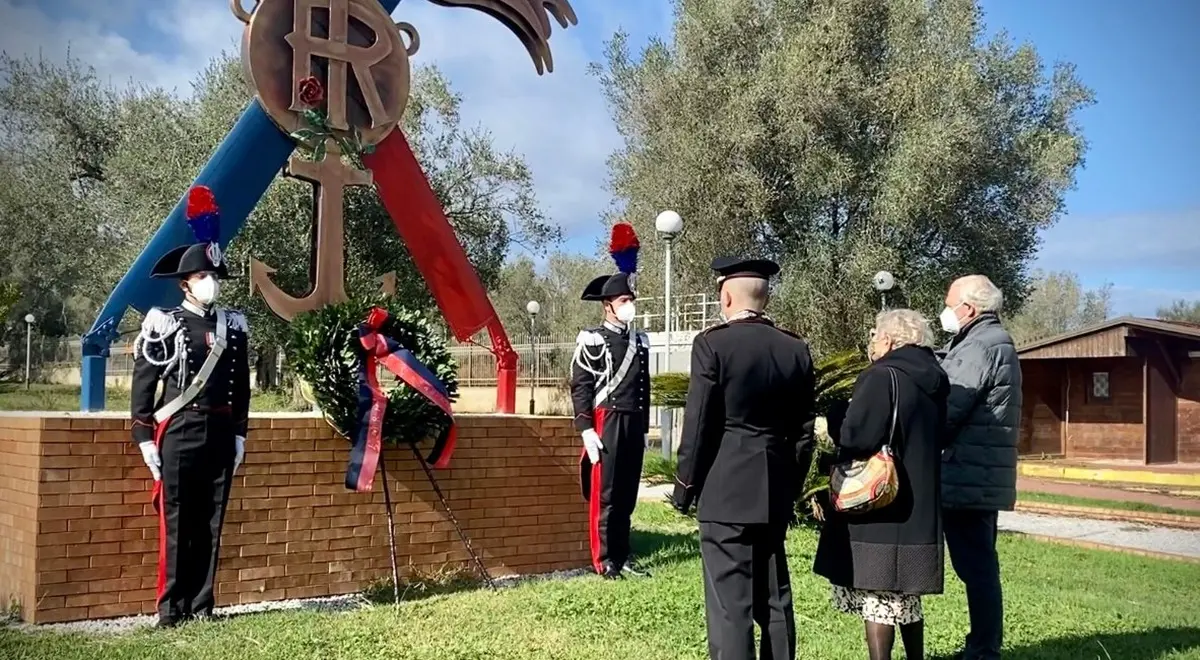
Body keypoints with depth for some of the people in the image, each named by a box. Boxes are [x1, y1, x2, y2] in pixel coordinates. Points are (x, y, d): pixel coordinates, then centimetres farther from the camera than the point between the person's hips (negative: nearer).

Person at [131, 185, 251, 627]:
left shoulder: (233, 325, 11)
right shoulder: (163, 323, -3)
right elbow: (143, 383, -4)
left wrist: (239, 433, 11)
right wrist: (144, 437, -7)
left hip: (220, 433, 4)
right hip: (179, 432, -4)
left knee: (210, 523, 7)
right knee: (176, 523, -1)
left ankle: (201, 606, 16)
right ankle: (171, 609, 6)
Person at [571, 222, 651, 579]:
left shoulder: (640, 341, 15)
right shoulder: (592, 339, -5)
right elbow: (580, 387, -9)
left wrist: (644, 428, 17)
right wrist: (586, 429, -16)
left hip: (633, 424, 6)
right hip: (606, 423, -6)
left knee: (627, 493, 10)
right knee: (604, 494, -2)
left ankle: (623, 554, 18)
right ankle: (604, 560, 5)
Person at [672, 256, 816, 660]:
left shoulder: (712, 343, -10)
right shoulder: (796, 349, 6)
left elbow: (698, 424, -10)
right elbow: (803, 430, 9)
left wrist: (685, 487, 0)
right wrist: (791, 486, 18)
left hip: (725, 489, -6)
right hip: (775, 491, 6)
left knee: (729, 601, -2)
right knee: (774, 598, 15)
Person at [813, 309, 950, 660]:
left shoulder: (881, 378, -14)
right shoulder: (932, 383, 10)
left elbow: (854, 437, -22)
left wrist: (834, 418, -2)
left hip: (879, 505, -8)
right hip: (918, 508, 8)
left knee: (878, 597, -2)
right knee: (906, 597, 18)